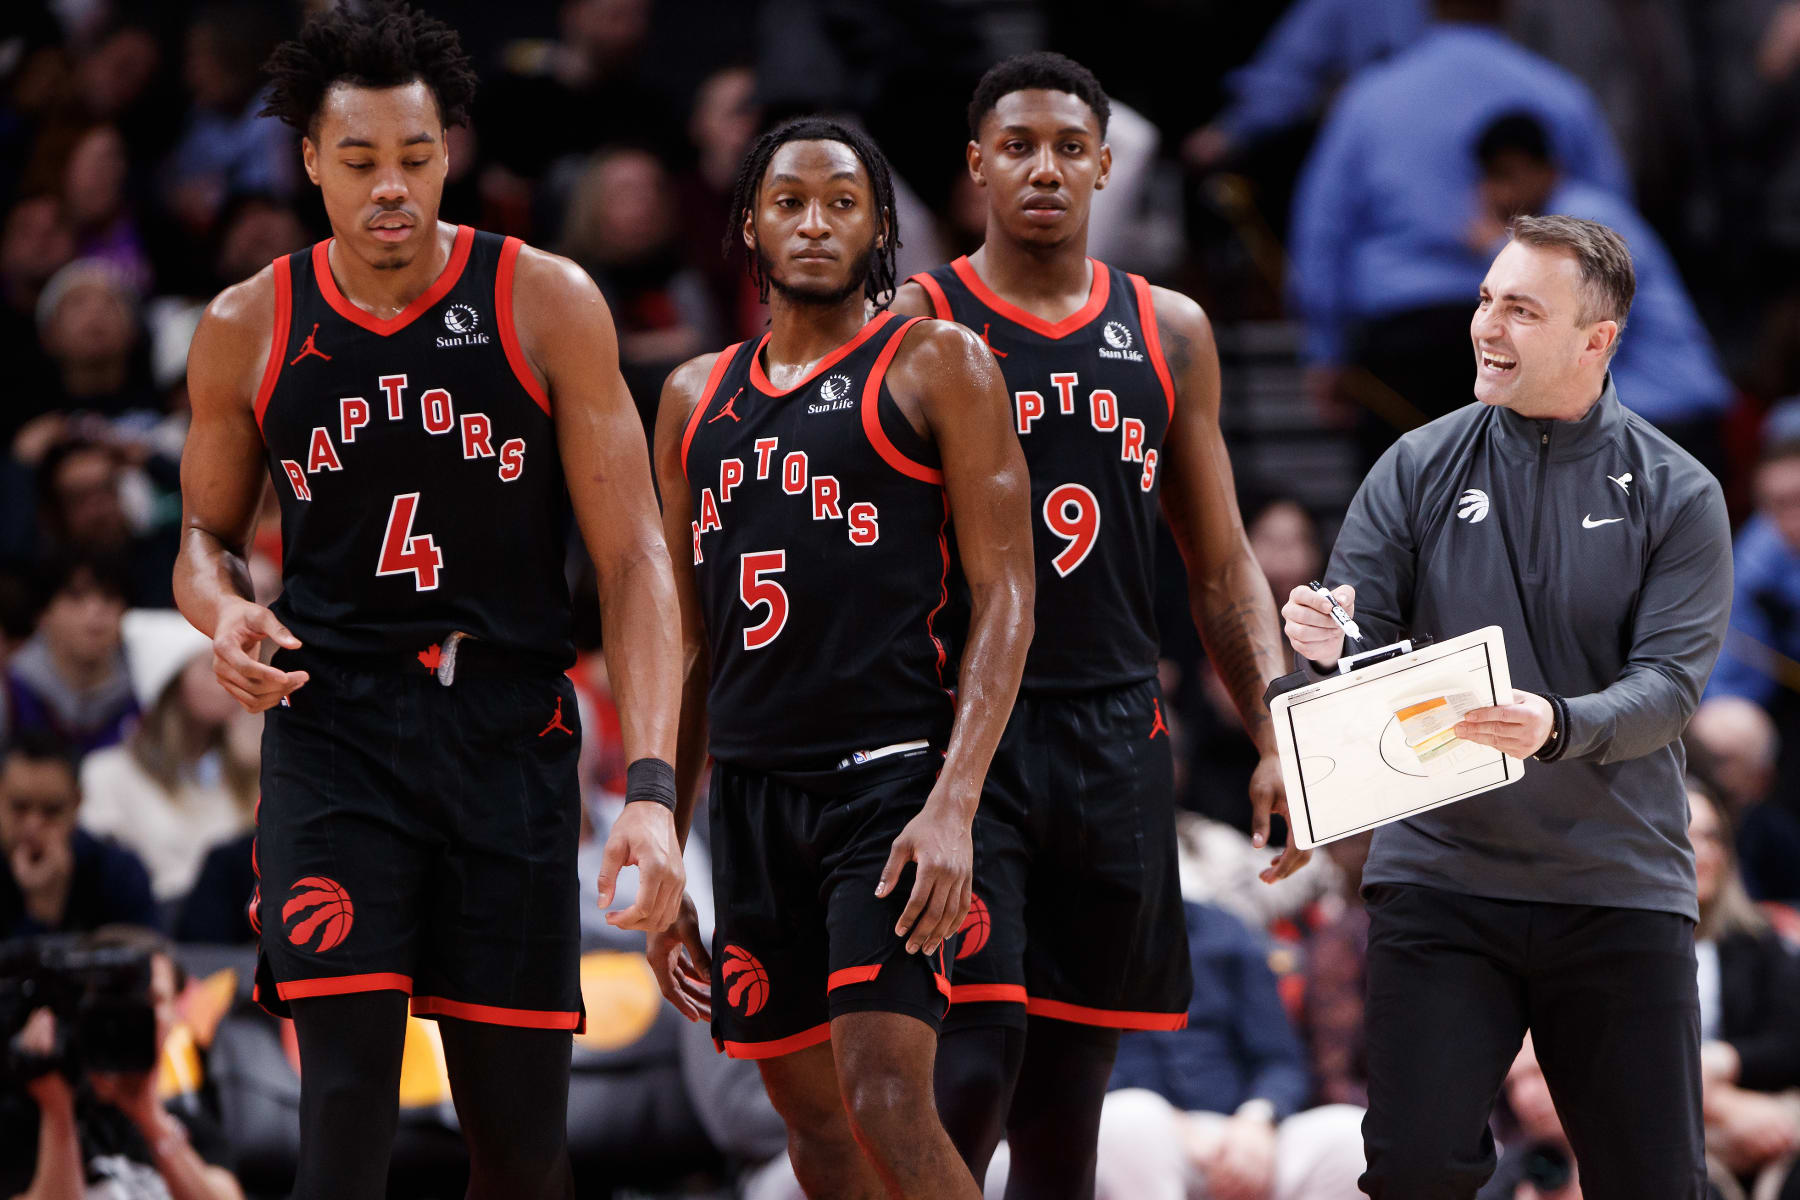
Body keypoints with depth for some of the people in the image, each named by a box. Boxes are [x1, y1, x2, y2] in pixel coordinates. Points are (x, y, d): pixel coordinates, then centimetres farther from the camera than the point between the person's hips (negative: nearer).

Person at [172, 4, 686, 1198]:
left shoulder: (547, 304, -4)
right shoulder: (249, 330, 1)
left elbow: (633, 558, -5)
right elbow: (208, 533, 17)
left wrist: (652, 785, -16)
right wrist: (224, 613, -8)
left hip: (511, 734, 0)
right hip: (335, 730, 0)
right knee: (347, 1100, -16)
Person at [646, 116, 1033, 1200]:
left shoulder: (936, 365, 1)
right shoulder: (698, 397, 17)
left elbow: (1005, 594, -5)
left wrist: (954, 804, -17)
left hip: (890, 775, -6)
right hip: (752, 789, 6)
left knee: (886, 1102, -19)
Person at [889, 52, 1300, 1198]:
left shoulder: (1171, 333, 12)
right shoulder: (915, 324, 0)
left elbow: (1223, 567, 16)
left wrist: (1276, 734, 4)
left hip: (1116, 742, 4)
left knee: (1070, 1091, 8)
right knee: (972, 1059, -18)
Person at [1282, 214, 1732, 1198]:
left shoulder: (1676, 495, 0)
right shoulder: (1419, 469, 4)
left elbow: (1669, 684, -9)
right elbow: (1361, 635, 3)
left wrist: (1559, 727, -29)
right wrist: (1325, 643, -22)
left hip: (1617, 885, -1)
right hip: (1438, 871, 1)